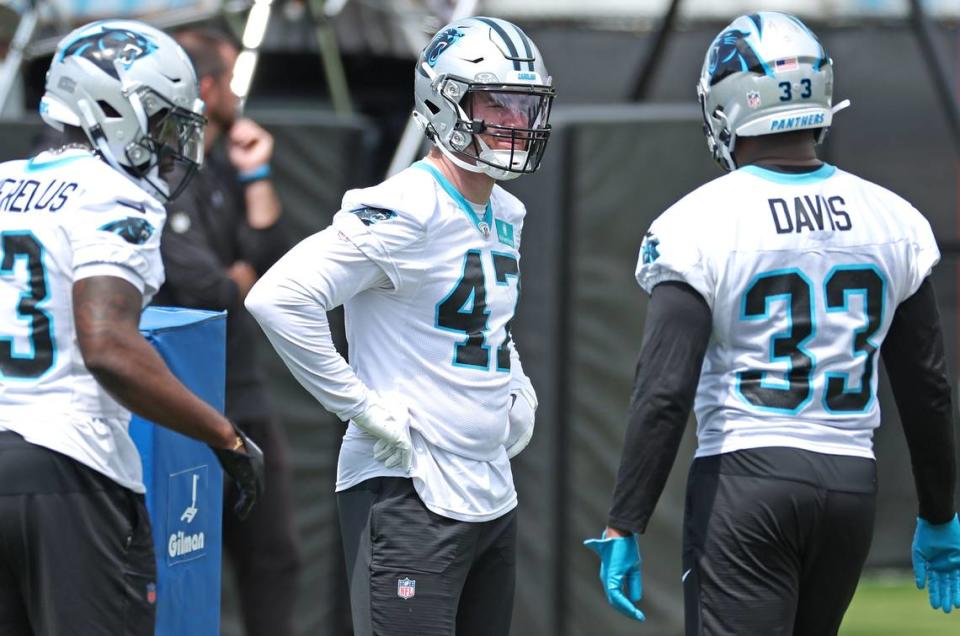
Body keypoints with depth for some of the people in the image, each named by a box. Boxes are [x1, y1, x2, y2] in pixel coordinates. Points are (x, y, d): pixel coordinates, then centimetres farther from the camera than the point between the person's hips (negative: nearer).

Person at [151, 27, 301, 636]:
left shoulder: (222, 168, 11)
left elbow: (274, 256, 5)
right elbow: (201, 288, -23)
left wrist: (256, 176, 0)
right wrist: (243, 278, -2)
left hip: (244, 397, 8)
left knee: (275, 560, 13)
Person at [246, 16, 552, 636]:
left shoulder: (505, 216, 14)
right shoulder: (406, 212, -15)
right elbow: (280, 299, -23)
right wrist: (363, 408, -19)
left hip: (492, 493, 9)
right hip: (410, 497, -9)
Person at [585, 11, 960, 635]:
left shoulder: (703, 224, -9)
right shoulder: (892, 221, 5)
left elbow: (664, 394, -13)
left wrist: (624, 529, -9)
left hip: (745, 477, -5)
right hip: (852, 485, 5)